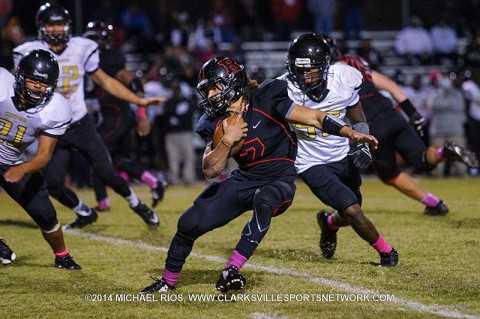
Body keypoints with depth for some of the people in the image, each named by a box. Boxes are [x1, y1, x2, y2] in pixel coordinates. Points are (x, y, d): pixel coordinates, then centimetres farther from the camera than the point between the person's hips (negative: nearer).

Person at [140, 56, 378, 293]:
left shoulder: (265, 101, -18)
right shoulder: (215, 123, -4)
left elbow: (314, 117, -15)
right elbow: (210, 171, -12)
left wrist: (351, 133, -25)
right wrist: (227, 141, -28)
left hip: (279, 182, -5)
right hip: (244, 181, 5)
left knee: (264, 202, -40)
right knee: (190, 223, -2)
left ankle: (232, 270, -39)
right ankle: (167, 281, 20)